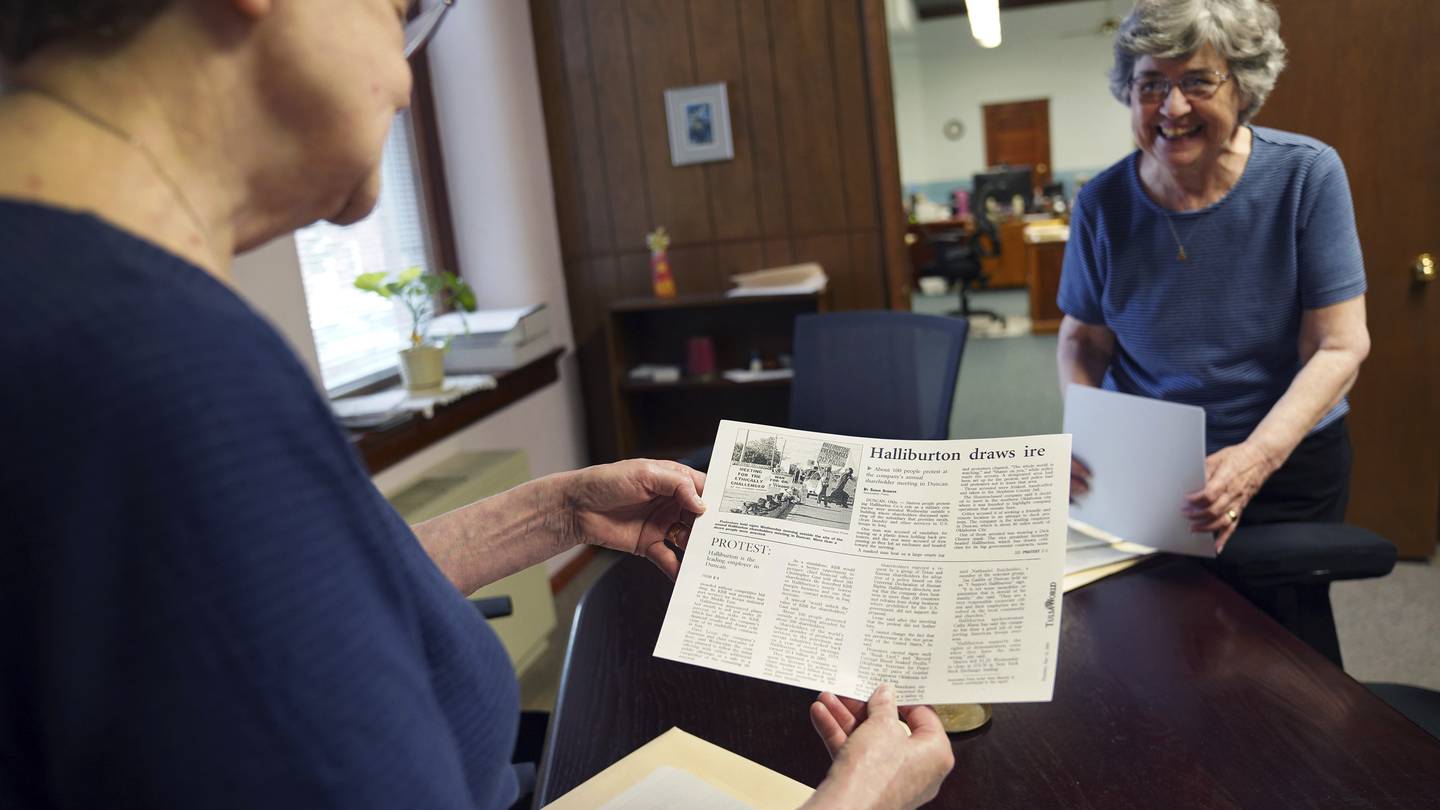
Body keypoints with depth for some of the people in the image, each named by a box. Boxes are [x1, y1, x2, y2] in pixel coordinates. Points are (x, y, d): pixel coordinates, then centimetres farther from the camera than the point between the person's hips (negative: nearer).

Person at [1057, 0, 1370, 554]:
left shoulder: (1307, 174, -13)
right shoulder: (1103, 202, -9)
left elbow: (1339, 347, -14)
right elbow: (1084, 337, 1)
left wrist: (1259, 457, -29)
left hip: (1288, 467, 0)